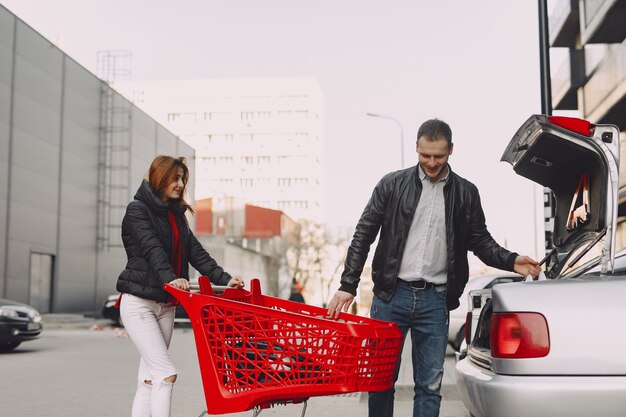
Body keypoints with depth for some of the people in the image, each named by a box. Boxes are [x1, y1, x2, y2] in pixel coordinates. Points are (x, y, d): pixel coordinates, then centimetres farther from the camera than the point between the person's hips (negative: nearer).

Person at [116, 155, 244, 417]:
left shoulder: (175, 215, 16)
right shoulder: (137, 210, -5)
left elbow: (196, 253, 6)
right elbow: (151, 249, -22)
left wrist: (224, 279, -8)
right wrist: (170, 277, -39)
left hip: (165, 305, 7)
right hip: (139, 302, -7)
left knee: (149, 379, 6)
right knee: (166, 373, -15)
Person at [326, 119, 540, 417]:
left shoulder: (466, 193, 5)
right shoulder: (393, 184, 1)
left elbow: (480, 240, 12)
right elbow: (364, 235, 1)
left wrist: (511, 261, -8)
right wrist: (348, 285, -5)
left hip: (435, 300, 1)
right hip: (391, 295, -1)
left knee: (430, 386, 6)